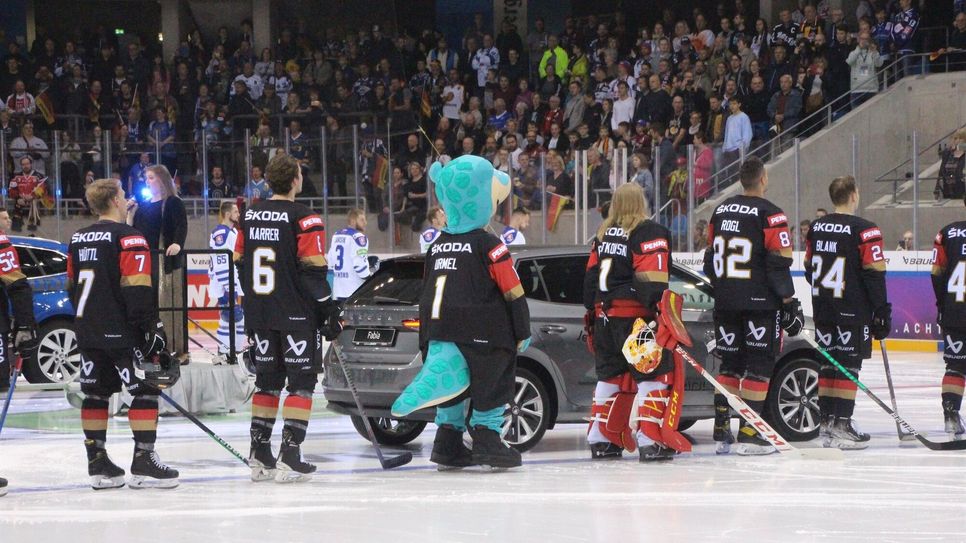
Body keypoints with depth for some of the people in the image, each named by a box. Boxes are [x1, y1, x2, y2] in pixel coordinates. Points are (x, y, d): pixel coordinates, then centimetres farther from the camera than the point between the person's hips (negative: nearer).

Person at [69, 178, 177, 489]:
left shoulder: (78, 239, 11)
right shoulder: (128, 237, -12)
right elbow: (137, 289, -18)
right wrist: (153, 328, -15)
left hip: (88, 332, 8)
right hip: (121, 332, -8)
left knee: (96, 394, 11)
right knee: (145, 391, -2)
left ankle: (97, 464, 12)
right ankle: (143, 463, -7)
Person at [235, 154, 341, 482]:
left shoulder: (250, 215, 6)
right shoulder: (304, 219, -13)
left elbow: (240, 263, 13)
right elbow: (313, 271, -15)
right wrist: (329, 313, -7)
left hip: (260, 313, 6)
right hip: (297, 315, -6)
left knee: (267, 379, 14)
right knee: (301, 380, 0)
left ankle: (259, 455, 13)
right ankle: (289, 457, -8)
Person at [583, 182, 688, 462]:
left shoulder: (603, 234, 13)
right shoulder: (650, 232, -9)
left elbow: (591, 276, 17)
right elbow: (651, 278, -18)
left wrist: (592, 312, 25)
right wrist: (663, 313, -18)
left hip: (605, 314, 7)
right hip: (635, 315, -7)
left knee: (610, 374, 17)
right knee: (655, 373, -4)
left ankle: (600, 439, 19)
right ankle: (650, 441, -12)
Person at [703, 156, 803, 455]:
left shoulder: (721, 211, 10)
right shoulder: (769, 214, -10)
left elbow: (710, 259, 16)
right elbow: (778, 264, -14)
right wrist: (790, 303, -8)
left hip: (726, 303, 6)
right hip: (760, 302, -6)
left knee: (730, 364, 12)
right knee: (760, 365, -1)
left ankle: (721, 431, 10)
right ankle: (748, 434, -5)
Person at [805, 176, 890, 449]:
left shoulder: (816, 228, 7)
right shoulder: (864, 230, -13)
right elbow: (874, 273, -14)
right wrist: (882, 311, -8)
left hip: (823, 309, 6)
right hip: (853, 311, -6)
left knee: (828, 363, 14)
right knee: (849, 365, -4)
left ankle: (826, 420, 17)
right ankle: (841, 426, -8)